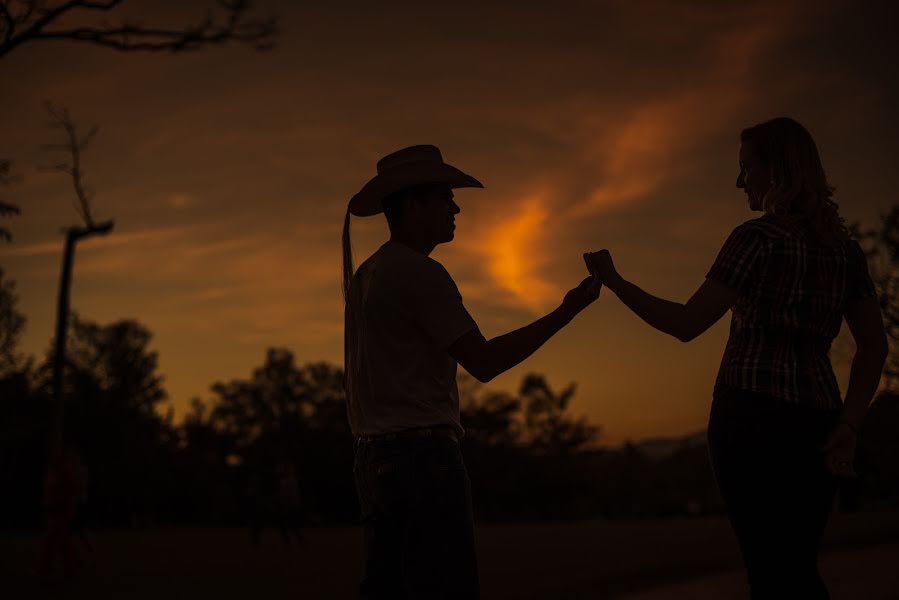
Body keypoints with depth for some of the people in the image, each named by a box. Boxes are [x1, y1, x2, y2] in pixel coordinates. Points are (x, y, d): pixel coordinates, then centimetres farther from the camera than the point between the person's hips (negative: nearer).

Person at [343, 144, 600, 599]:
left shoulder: (365, 276, 18)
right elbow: (483, 362, -13)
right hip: (423, 455, -10)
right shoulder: (421, 274, -11)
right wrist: (566, 313, -7)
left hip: (375, 458, 10)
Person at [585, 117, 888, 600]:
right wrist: (848, 423, 2)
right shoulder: (844, 248, 13)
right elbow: (874, 346, 7)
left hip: (752, 411, -6)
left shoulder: (758, 238, -7)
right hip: (816, 417, 6)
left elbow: (685, 324, -9)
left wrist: (614, 281, 0)